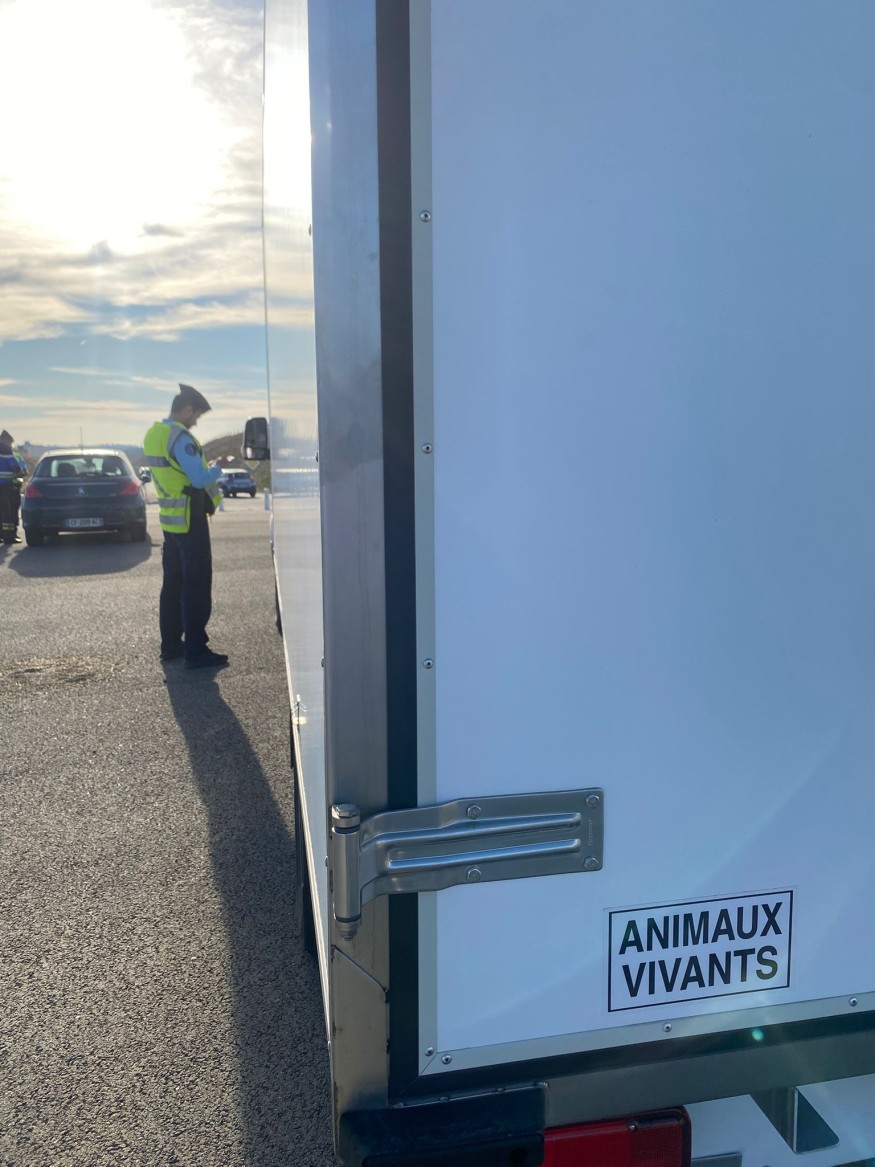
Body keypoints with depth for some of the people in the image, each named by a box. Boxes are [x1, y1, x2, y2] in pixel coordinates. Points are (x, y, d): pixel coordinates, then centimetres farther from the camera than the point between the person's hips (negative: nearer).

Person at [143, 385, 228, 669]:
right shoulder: (180, 437, -18)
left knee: (173, 582, 15)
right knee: (197, 586, -6)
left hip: (170, 518, 10)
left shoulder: (153, 435, 12)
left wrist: (206, 470, 14)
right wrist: (217, 470, -4)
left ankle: (171, 644, 22)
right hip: (189, 520, -9)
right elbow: (200, 479, -24)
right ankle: (196, 651, -4)